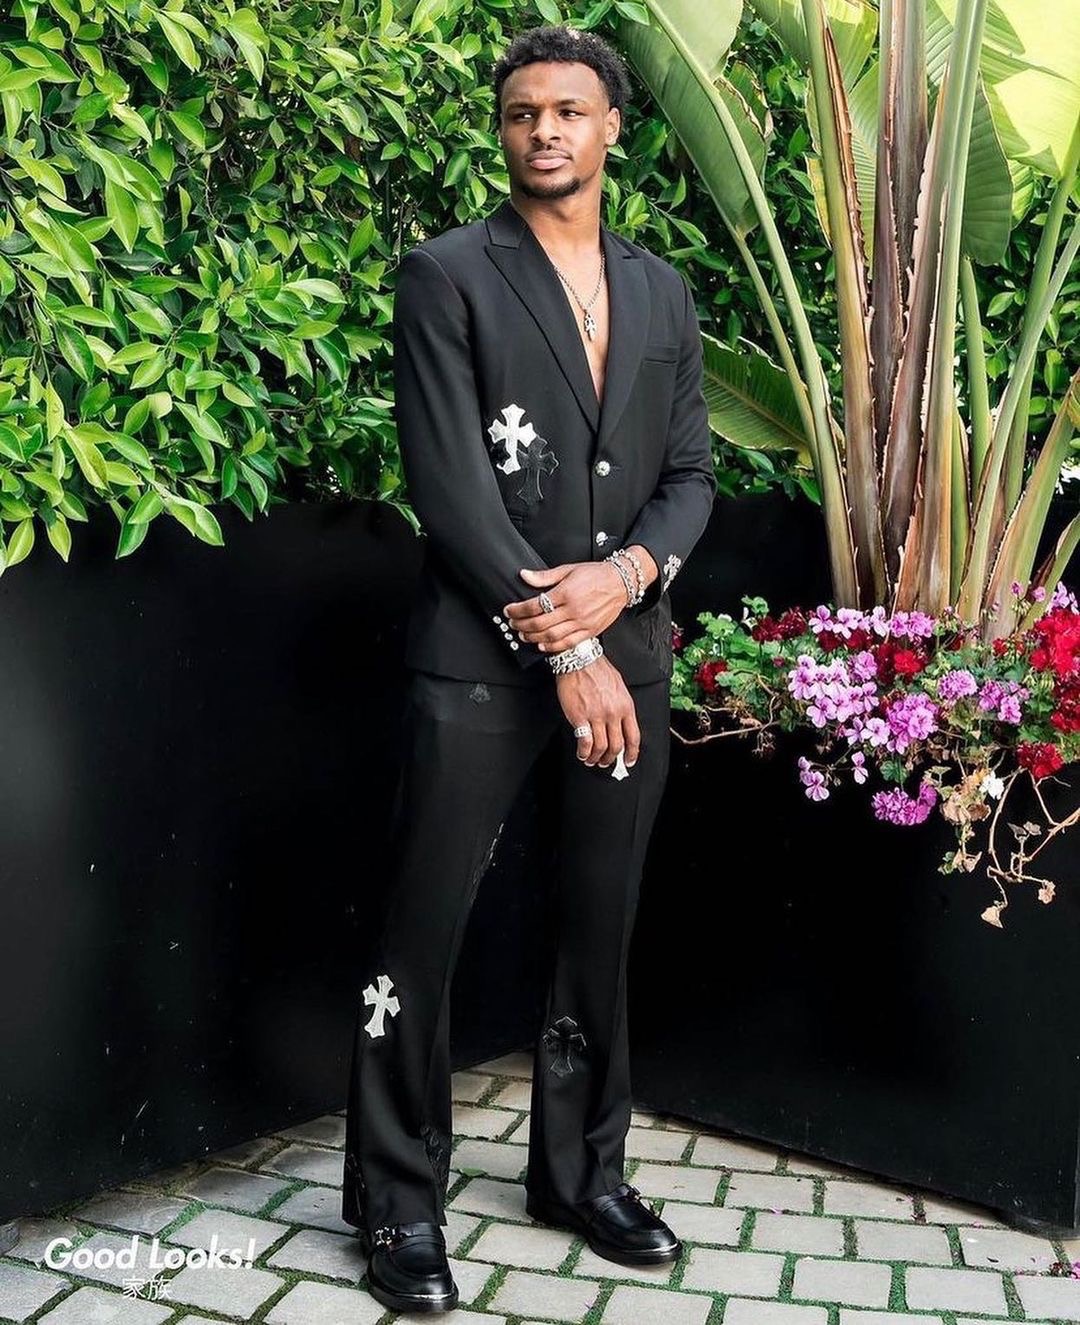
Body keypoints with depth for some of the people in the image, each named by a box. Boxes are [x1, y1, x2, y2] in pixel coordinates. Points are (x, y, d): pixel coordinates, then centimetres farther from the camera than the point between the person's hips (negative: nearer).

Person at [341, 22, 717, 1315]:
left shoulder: (662, 293, 14)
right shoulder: (446, 277, -1)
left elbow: (690, 472, 13)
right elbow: (450, 488, -10)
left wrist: (627, 572, -9)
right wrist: (565, 650, -13)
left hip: (627, 654, 5)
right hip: (481, 658, -4)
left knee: (599, 934, 13)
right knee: (422, 936, -1)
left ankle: (580, 1172, 29)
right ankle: (399, 1205, 15)